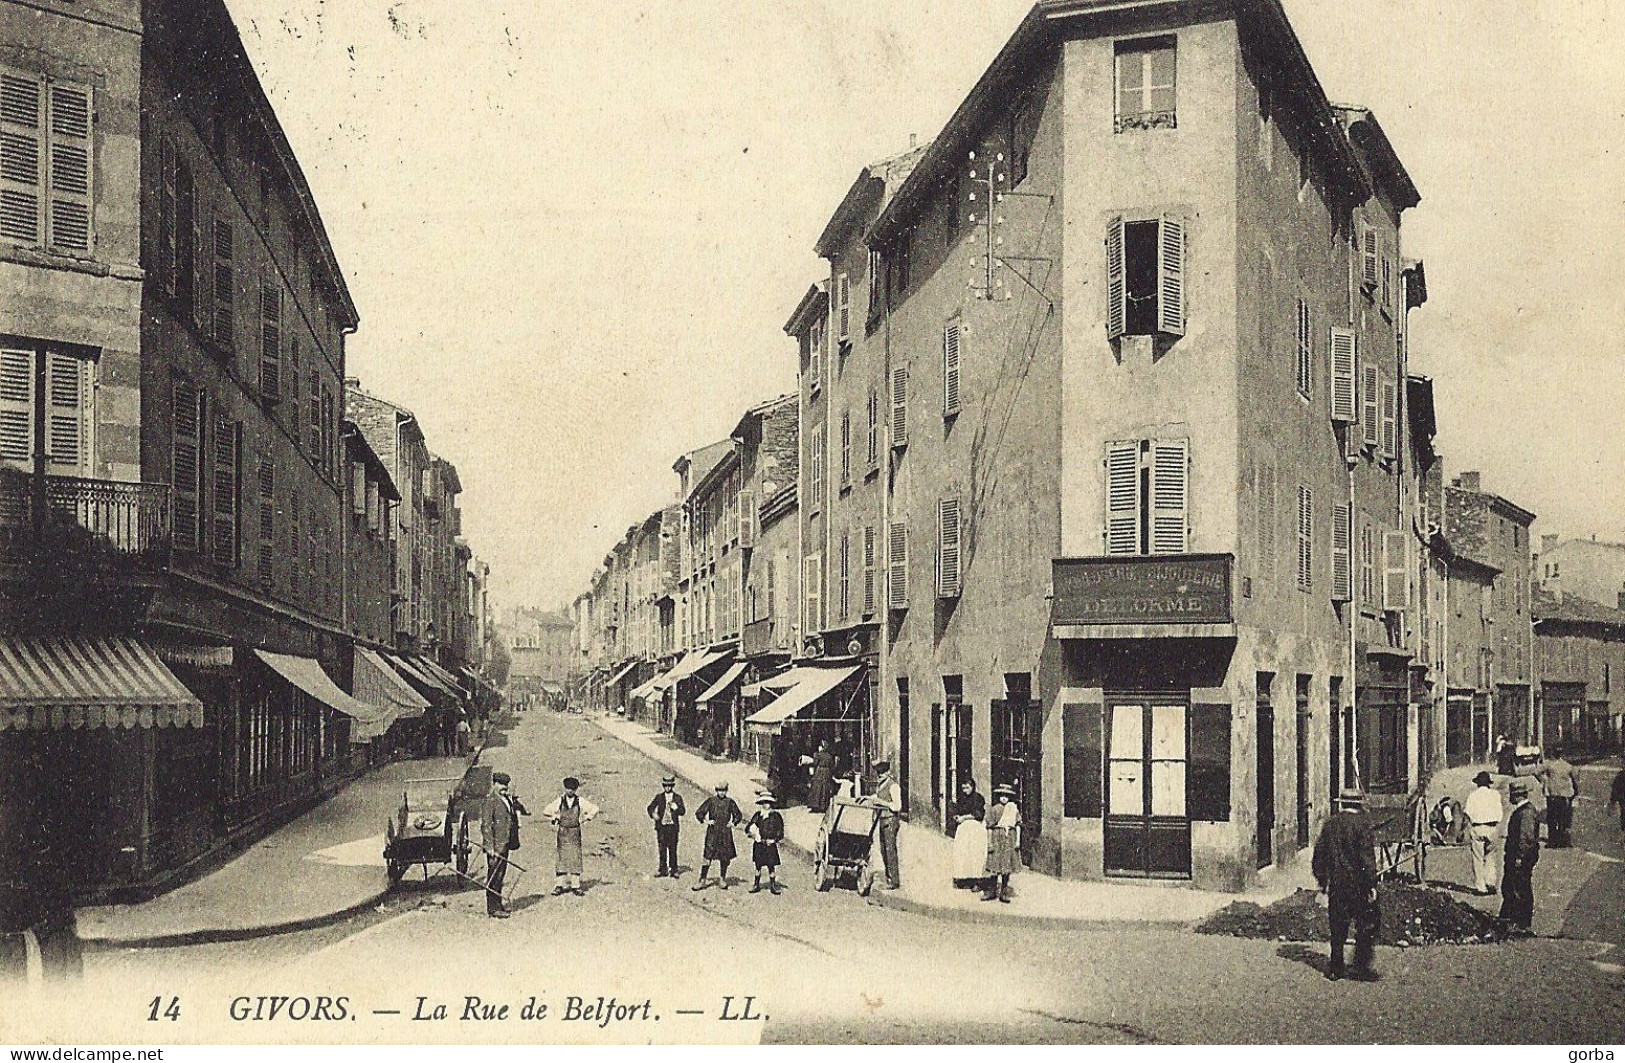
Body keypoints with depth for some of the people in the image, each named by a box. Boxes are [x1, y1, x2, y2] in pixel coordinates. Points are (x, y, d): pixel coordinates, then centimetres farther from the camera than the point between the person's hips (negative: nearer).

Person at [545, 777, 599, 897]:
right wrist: (555, 818, 9)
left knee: (575, 859, -2)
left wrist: (584, 818, 4)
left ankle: (575, 886, 2)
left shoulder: (580, 801, 2)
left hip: (575, 833, 0)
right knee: (561, 859, 0)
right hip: (562, 832, 1)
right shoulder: (559, 801, 4)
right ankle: (559, 885, 4)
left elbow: (595, 809, 5)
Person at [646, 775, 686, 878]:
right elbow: (651, 807, 12)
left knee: (673, 848, -2)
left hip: (673, 826, -1)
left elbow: (683, 812, 1)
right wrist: (653, 814, -9)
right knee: (662, 848, 0)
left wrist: (676, 808, -19)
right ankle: (663, 870, 6)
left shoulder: (678, 797, 6)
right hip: (661, 826, 1)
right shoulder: (659, 797, 9)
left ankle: (673, 870, 4)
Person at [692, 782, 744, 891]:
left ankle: (722, 879, 23)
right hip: (712, 832, -2)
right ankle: (702, 880, -1)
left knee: (725, 857, 7)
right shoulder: (711, 800, 0)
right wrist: (706, 821, -13)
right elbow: (699, 813, 3)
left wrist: (733, 823, -3)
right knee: (707, 856, -6)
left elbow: (738, 815, 15)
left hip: (726, 832, 2)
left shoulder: (730, 802, 5)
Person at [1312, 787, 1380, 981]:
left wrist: (1323, 881, 18)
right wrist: (1371, 884, -13)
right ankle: (1364, 969, 3)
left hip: (1336, 885, 5)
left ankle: (1335, 969, 15)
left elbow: (1318, 855, 9)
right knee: (1366, 928, 5)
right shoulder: (1362, 824, -10)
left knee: (1338, 928, 12)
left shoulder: (1330, 824, 6)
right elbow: (1367, 856, -16)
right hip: (1358, 884, -5)